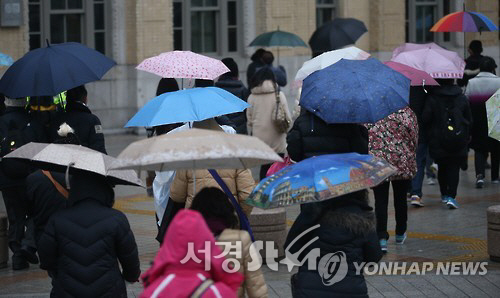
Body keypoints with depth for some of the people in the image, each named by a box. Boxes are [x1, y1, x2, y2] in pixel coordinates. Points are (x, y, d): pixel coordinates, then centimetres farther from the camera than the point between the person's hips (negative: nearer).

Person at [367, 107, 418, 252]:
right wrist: (411, 160, 13)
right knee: (400, 199, 17)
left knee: (380, 201, 1)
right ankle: (400, 234, 31)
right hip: (402, 162, 1)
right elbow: (414, 138, 0)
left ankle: (382, 238, -12)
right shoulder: (407, 113, -3)